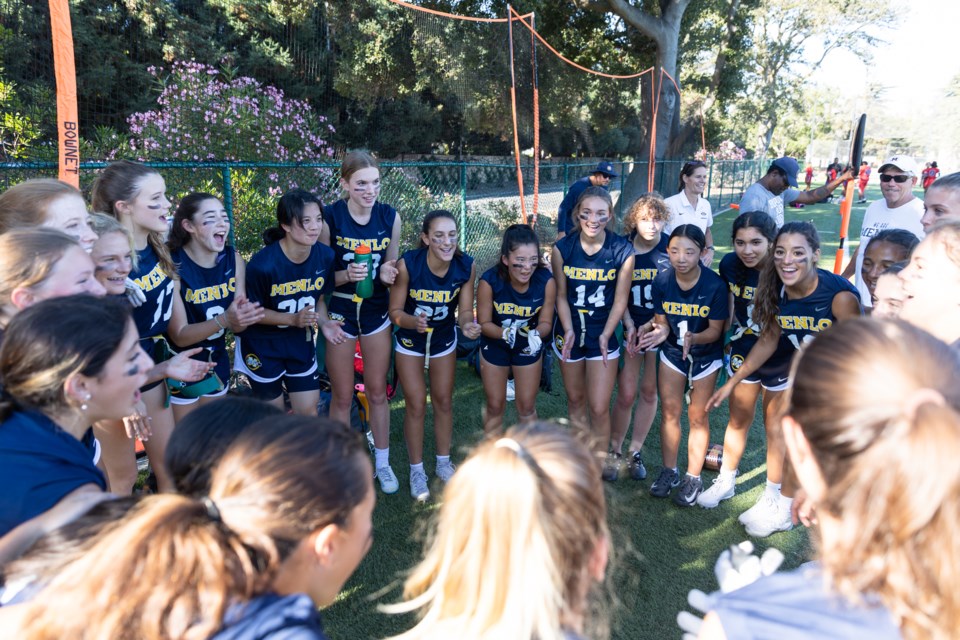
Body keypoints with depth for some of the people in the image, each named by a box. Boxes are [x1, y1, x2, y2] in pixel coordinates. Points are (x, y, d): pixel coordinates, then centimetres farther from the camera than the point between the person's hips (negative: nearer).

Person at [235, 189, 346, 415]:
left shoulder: (325, 256, -14)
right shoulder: (263, 263, -28)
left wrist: (324, 323, -17)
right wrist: (293, 319, -28)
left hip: (300, 342, 4)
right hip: (262, 346, -4)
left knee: (309, 411, 9)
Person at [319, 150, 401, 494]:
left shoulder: (390, 216, -6)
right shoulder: (329, 217, -15)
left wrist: (388, 273, -16)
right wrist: (346, 275, -28)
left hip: (377, 311, 3)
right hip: (340, 312, -2)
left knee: (377, 392, 14)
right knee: (342, 397, 9)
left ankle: (382, 462, 32)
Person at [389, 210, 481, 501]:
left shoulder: (466, 266, -24)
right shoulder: (407, 265, -31)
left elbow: (465, 310, -13)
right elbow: (395, 311, -22)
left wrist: (467, 325, -36)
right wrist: (413, 321, -43)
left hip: (444, 340, 3)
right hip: (410, 342, -2)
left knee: (444, 401, 15)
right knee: (416, 405, 3)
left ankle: (444, 463, 36)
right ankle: (417, 471, 23)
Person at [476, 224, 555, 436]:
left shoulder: (546, 281, -28)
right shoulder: (489, 281, -31)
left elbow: (545, 322, -16)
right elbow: (484, 323, -19)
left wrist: (536, 335, -38)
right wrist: (505, 333, -39)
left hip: (529, 347, 1)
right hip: (495, 346, -1)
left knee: (527, 407, 14)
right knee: (495, 406, 14)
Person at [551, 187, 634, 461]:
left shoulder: (623, 251, -15)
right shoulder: (562, 248, -12)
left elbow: (620, 300, -7)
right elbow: (561, 295, -4)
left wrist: (606, 335, -17)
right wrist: (569, 331, -15)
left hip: (603, 334, -2)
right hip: (569, 332, 2)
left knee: (599, 408, -3)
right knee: (575, 399, 16)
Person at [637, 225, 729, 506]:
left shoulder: (715, 285, -25)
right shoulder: (661, 281, -18)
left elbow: (715, 330, -18)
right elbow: (661, 320, -7)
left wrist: (693, 338, -38)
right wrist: (660, 332, -31)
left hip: (705, 356, -2)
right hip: (672, 352, 2)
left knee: (697, 416, 8)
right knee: (669, 412, 9)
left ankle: (693, 478, 23)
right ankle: (669, 472, 27)